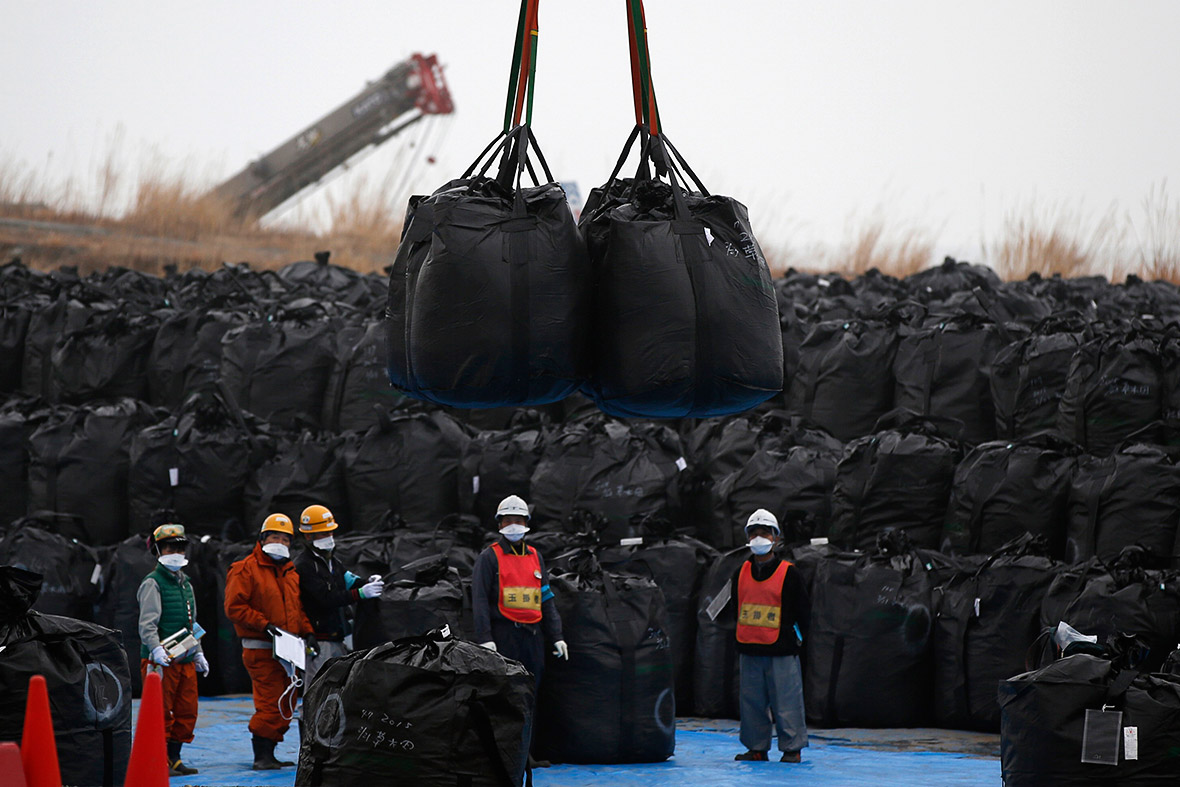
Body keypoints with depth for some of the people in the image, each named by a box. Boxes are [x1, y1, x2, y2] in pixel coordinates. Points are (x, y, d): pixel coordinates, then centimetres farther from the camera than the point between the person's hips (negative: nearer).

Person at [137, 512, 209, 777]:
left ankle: (173, 758, 16)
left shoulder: (186, 584, 18)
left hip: (185, 660, 8)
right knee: (161, 713, -5)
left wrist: (198, 654, 25)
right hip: (161, 661, -8)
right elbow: (147, 624, -17)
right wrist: (156, 650, -30)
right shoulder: (152, 584, -8)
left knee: (187, 712, 7)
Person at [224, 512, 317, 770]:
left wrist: (307, 632, 5)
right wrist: (264, 624, -19)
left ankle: (269, 752, 14)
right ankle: (262, 756, -7)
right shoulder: (246, 570, -5)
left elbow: (299, 608, 23)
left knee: (286, 705, 7)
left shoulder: (291, 572, 17)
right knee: (269, 703, -12)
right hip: (261, 650, -8)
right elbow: (234, 607, -12)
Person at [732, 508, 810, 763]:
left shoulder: (788, 573, -3)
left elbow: (801, 611, 3)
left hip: (781, 650, -5)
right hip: (750, 651, 5)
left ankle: (792, 749, 5)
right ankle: (757, 748, 17)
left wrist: (794, 639, 2)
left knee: (786, 701, -2)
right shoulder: (742, 573, 9)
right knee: (752, 701, 8)